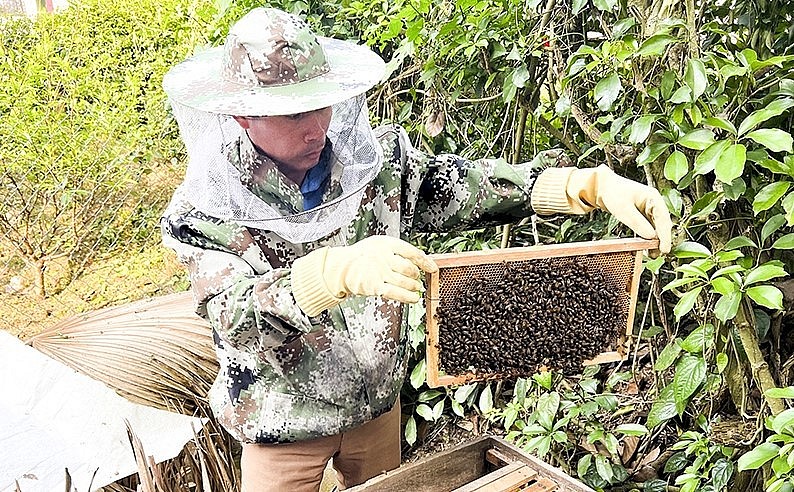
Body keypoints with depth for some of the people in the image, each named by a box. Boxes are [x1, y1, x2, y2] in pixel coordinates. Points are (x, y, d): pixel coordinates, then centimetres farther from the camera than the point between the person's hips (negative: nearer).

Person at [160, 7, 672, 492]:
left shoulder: (376, 156, -13)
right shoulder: (204, 209, -20)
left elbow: (465, 188, -14)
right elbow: (236, 316, -32)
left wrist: (596, 185, -26)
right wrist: (336, 271, -51)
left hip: (379, 401, 4)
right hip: (284, 427, -3)